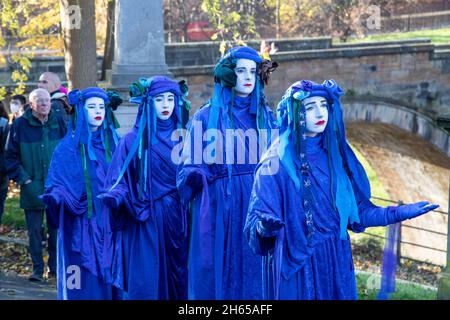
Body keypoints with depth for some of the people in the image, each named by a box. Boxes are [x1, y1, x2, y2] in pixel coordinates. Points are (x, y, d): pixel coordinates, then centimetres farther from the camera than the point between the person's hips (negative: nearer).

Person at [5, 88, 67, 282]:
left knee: (56, 229, 6)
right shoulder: (20, 125, -3)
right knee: (34, 231, 3)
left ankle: (55, 267, 19)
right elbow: (11, 156, 1)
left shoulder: (58, 123, 4)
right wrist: (22, 179, -7)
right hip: (32, 189, -1)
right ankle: (37, 269, 13)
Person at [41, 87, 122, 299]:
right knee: (83, 282, -3)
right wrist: (55, 196, -24)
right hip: (80, 227, -3)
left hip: (109, 224, 3)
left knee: (109, 278, 3)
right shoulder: (68, 147, 0)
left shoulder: (114, 143, 9)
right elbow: (57, 183, -4)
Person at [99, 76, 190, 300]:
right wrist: (115, 197, -20)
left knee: (178, 283, 3)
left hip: (178, 223, 2)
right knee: (146, 284, -3)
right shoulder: (133, 141, 2)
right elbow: (120, 181, 0)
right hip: (145, 224, -2)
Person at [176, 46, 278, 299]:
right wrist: (196, 176, -22)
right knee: (218, 276, -2)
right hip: (219, 212, -2)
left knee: (256, 277, 0)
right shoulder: (206, 116, 3)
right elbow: (190, 165, -1)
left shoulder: (267, 116, 12)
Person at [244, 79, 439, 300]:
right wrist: (265, 226, -37)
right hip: (294, 261, -4)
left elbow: (355, 210, 9)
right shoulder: (277, 161, -10)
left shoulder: (336, 154, 5)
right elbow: (260, 217, -14)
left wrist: (398, 213, 0)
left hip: (336, 260, 5)